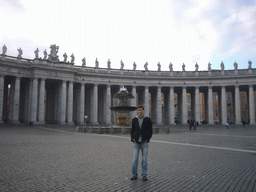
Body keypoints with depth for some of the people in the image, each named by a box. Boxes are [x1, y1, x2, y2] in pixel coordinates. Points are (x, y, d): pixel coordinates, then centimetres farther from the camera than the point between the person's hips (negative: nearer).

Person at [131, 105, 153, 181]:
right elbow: (132, 130, 12)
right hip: (136, 142, 1)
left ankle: (144, 175, 13)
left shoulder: (147, 120, 3)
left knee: (144, 159, 3)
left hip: (144, 142, -1)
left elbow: (150, 131, 5)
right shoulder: (134, 120, 7)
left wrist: (147, 139, -5)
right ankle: (134, 174, 12)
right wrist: (132, 139, 0)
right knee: (135, 159, 0)